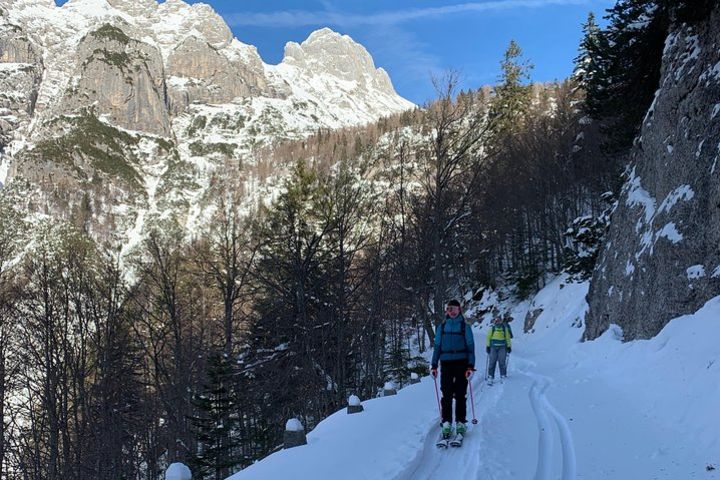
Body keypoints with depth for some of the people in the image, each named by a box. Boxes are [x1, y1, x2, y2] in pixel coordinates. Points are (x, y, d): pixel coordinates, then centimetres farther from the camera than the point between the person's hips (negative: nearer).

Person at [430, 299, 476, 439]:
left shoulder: (465, 327, 5)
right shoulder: (441, 327, 11)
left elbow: (470, 346, 4)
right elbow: (437, 346, 14)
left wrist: (471, 365, -6)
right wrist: (434, 365, 7)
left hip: (461, 363, -1)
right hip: (446, 363, 1)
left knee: (460, 395, -1)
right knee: (446, 395, -2)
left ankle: (460, 422, 7)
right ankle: (446, 423, 3)